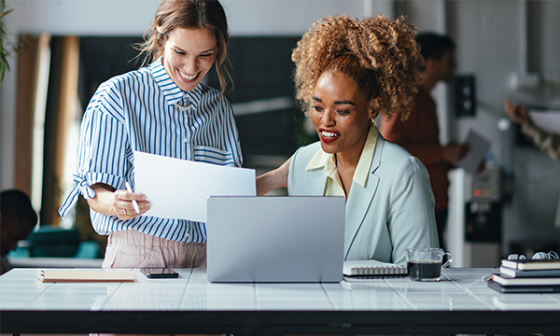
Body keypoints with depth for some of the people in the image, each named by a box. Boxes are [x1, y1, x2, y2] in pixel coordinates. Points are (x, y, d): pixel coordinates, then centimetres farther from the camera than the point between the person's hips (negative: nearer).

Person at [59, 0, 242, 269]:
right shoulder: (118, 94, 2)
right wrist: (113, 203, -25)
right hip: (137, 254, -4)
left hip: (205, 256, 4)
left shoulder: (219, 108, 17)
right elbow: (95, 190, -1)